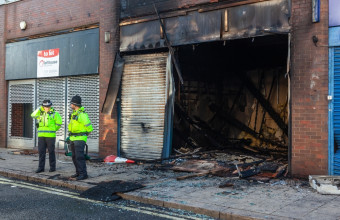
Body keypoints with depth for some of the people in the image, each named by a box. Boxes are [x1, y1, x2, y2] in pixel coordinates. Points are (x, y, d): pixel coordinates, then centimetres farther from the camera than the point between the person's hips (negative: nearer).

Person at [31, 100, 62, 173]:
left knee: (51, 152, 3)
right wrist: (40, 108, 0)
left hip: (50, 135, -4)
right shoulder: (41, 113, 14)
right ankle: (41, 167, 9)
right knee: (41, 152, 4)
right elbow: (33, 115, 1)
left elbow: (59, 123, 0)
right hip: (41, 135, 4)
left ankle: (52, 167, 12)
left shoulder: (54, 114, -1)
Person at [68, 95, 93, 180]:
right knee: (74, 157, 11)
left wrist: (83, 136, -1)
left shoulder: (82, 115, -16)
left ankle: (83, 174, -8)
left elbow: (89, 128, -14)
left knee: (79, 156, -12)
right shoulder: (74, 113, 13)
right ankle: (78, 172, 19)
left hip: (80, 139, -9)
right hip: (73, 138, 9)